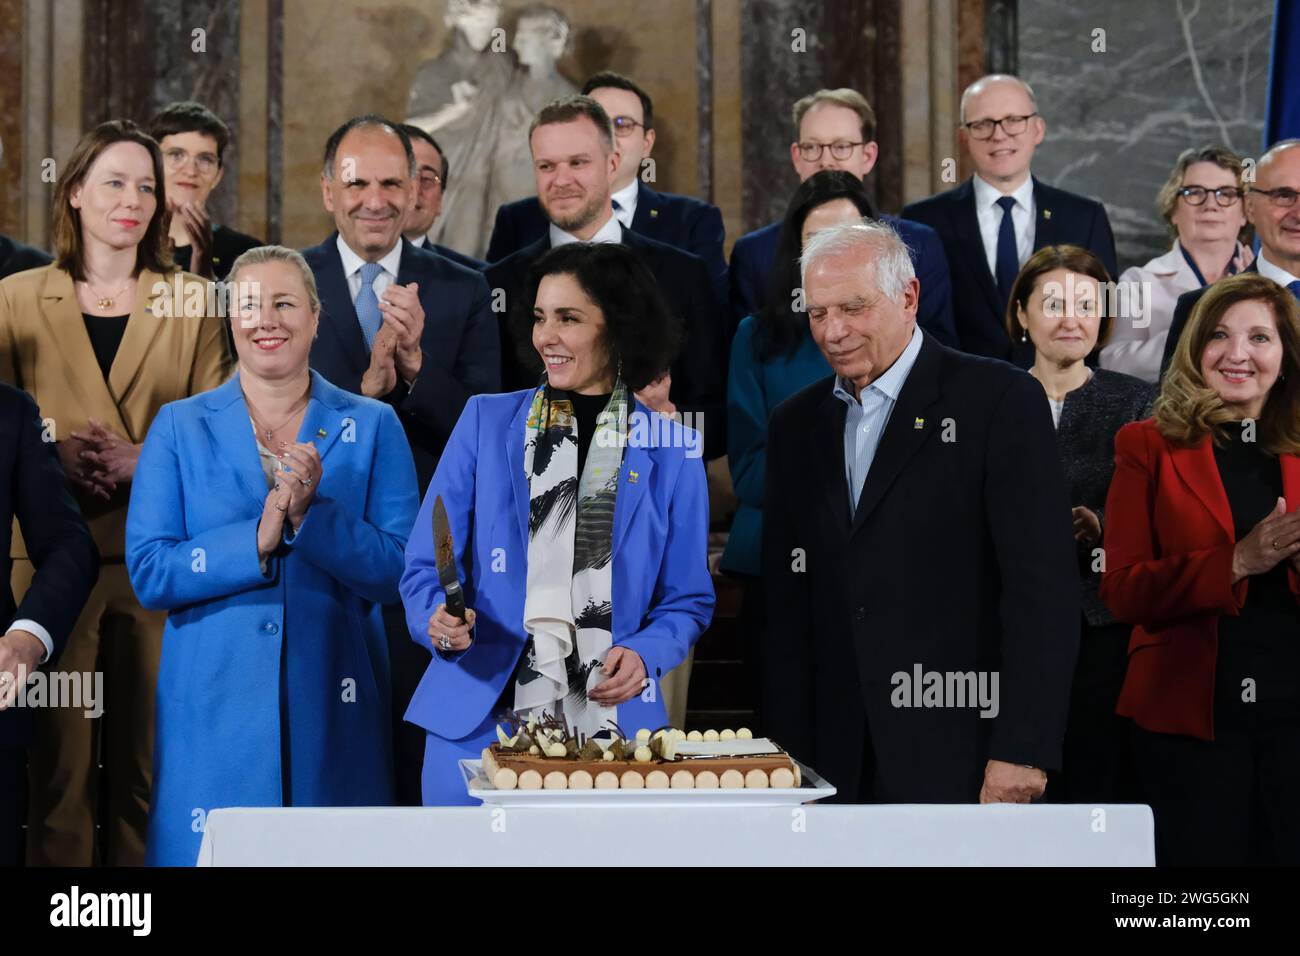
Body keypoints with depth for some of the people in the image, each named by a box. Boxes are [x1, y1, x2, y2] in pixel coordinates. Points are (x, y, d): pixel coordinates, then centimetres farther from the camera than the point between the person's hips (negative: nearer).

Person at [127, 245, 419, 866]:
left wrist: (311, 512, -17)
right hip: (213, 714, 0)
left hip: (333, 710, 0)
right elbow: (147, 573, -3)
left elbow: (397, 572, -2)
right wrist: (258, 537, -15)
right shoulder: (179, 428, 6)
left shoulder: (373, 427, 6)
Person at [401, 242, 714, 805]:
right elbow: (425, 565, 6)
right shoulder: (486, 420, 5)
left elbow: (687, 600, 8)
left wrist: (643, 654, -12)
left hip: (614, 721, 0)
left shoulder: (671, 452, 4)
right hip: (477, 720, 0)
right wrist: (440, 617, -15)